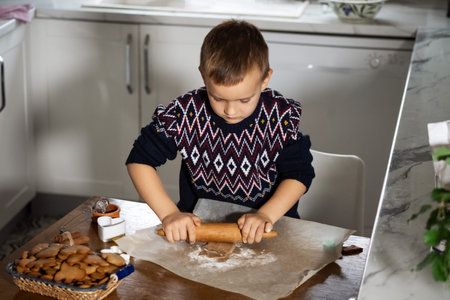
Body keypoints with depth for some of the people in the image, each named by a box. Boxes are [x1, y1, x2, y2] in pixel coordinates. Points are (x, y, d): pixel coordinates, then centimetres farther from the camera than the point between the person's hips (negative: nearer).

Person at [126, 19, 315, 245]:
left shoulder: (281, 116, -12)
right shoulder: (186, 113, -13)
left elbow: (298, 173, -6)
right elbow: (140, 159, -7)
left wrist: (266, 215, -22)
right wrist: (169, 213, -18)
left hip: (269, 228, 0)